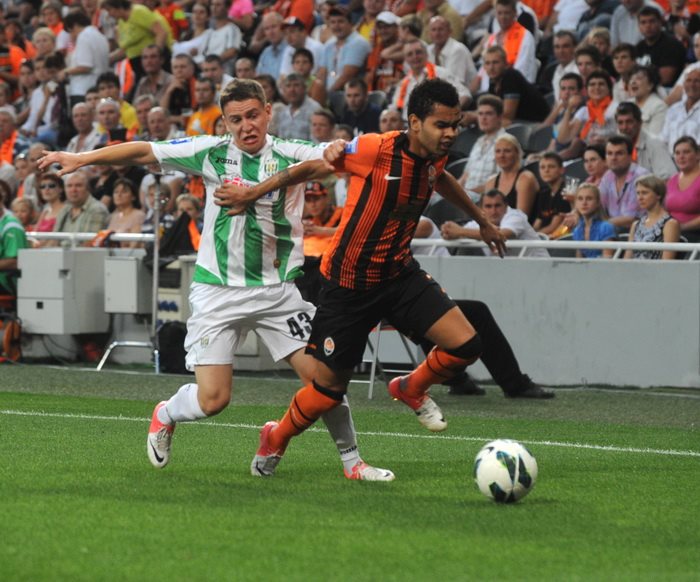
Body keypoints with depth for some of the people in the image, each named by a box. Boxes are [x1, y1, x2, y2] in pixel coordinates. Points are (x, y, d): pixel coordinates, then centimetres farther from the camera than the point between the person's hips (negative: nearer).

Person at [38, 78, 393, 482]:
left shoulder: (290, 155, -2)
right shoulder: (212, 154, -2)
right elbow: (143, 152, 1)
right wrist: (82, 159, -2)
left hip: (278, 290, 1)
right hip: (219, 293, -1)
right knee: (213, 399, -7)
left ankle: (352, 461, 10)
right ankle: (166, 416, 28)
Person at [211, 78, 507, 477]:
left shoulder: (434, 157, -3)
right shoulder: (375, 150, -23)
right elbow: (312, 167, -8)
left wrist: (483, 222, 36)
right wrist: (254, 192, -1)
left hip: (400, 273, 5)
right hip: (350, 283, -5)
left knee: (465, 346, -13)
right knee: (330, 386, 2)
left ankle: (412, 390, 20)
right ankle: (276, 441, 32)